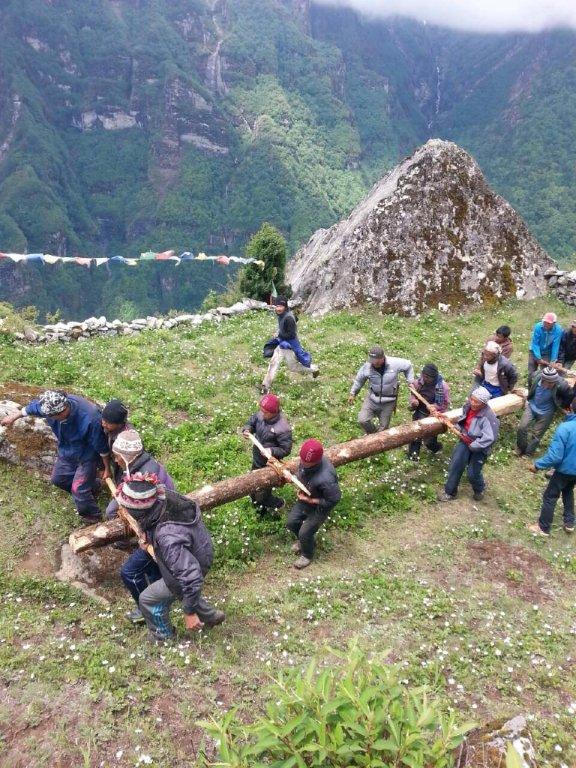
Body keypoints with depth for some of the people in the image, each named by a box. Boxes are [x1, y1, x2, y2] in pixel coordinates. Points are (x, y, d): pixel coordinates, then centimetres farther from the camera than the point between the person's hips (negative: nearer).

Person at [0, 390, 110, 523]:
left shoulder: (90, 420, -43)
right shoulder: (51, 405, -26)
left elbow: (102, 447, -27)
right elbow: (32, 407, -1)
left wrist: (107, 469, -13)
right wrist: (14, 416, 16)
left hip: (87, 455, -7)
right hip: (67, 451, 7)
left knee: (78, 489, -7)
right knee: (57, 478, 21)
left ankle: (92, 516, 21)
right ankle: (90, 487, 44)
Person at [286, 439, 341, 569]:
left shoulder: (325, 479, -45)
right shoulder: (306, 461, -24)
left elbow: (334, 500, -27)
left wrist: (310, 500, -24)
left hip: (320, 506, -7)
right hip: (306, 497, 7)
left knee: (305, 532, 4)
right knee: (291, 523, 15)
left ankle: (307, 555, 37)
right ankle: (304, 541, 47)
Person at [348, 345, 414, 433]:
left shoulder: (395, 363, -21)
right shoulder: (367, 367, -17)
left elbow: (408, 366, 0)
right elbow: (359, 380, 2)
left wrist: (410, 382, -2)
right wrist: (352, 393, 9)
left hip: (388, 401, -1)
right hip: (372, 398, 1)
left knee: (383, 427, 8)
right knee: (362, 420, -12)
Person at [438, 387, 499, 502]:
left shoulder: (488, 417, -29)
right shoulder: (468, 406, -8)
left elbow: (489, 438, -31)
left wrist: (473, 446, -22)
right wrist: (460, 431, 0)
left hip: (479, 447, -5)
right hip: (465, 440, 5)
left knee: (473, 474, 1)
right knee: (455, 465, -4)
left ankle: (479, 489, 36)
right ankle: (450, 492, 12)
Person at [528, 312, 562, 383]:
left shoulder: (558, 330, -22)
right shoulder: (538, 327, -25)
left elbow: (555, 346, -19)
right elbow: (535, 344, -22)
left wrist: (553, 361, -21)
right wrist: (538, 358, -26)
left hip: (547, 353, 0)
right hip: (535, 352, 0)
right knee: (531, 373, 4)